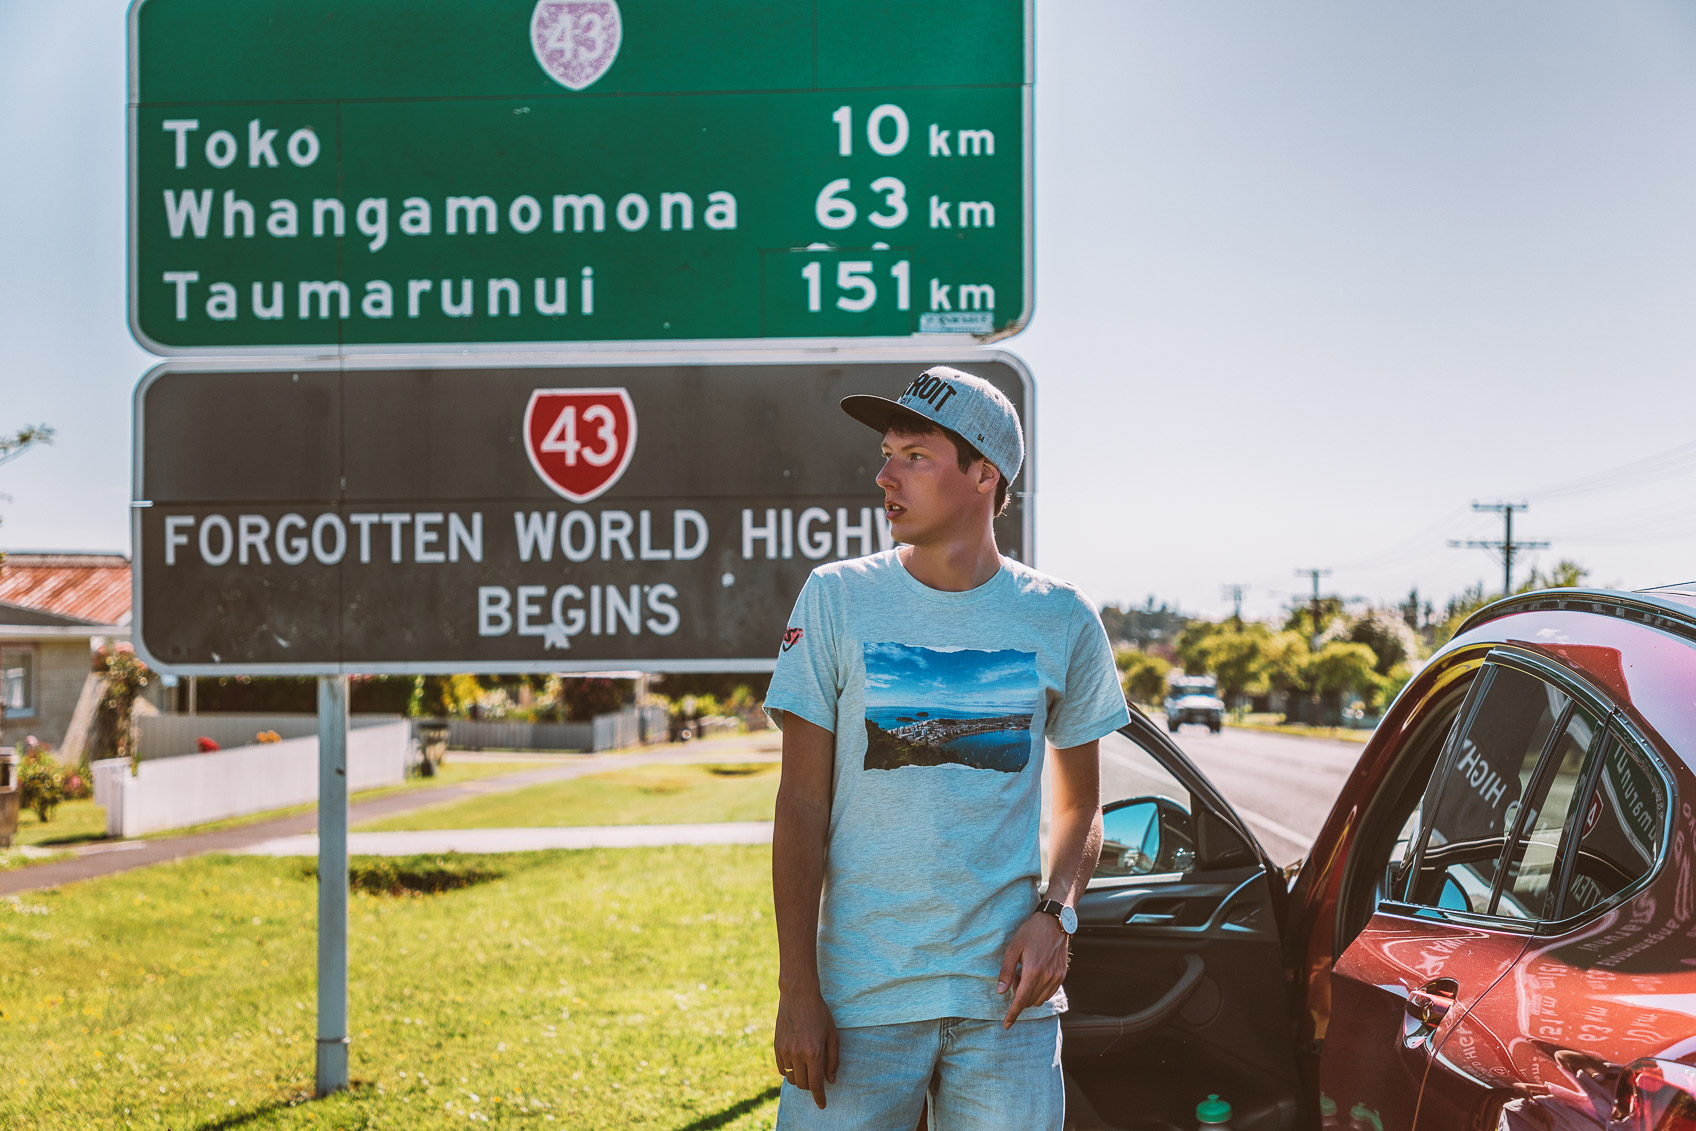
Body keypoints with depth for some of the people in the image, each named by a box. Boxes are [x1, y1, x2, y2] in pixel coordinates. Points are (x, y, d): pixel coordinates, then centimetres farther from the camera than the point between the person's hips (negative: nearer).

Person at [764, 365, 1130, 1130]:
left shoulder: (1061, 621, 3)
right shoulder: (836, 599, -1)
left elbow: (1079, 806, 13)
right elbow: (802, 807, -2)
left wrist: (1057, 912, -7)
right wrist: (797, 987, -7)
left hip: (1005, 990, 1)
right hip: (861, 991, -1)